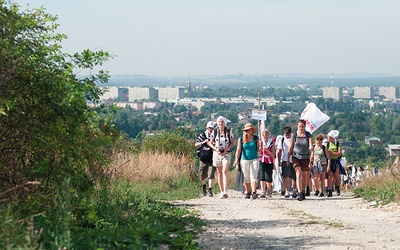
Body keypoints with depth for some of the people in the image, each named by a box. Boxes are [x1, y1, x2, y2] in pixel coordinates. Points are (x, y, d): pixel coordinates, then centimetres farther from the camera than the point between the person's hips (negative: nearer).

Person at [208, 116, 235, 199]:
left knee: (225, 171, -18)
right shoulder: (215, 131, 3)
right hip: (217, 154, 3)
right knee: (219, 173, 7)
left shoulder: (229, 131, -1)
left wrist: (226, 148, -11)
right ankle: (221, 192, 16)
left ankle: (225, 191, -26)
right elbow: (210, 143, 9)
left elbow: (232, 143, 6)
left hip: (226, 153, -3)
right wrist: (216, 149, -8)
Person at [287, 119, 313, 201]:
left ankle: (303, 192, 24)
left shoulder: (308, 135, -2)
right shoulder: (294, 135, -2)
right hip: (296, 156, -1)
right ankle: (299, 193, -21)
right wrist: (288, 158, 3)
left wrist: (312, 154, -32)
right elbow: (291, 147, 3)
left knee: (304, 175, 9)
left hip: (305, 157, 1)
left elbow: (311, 146, -13)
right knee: (298, 174, -15)